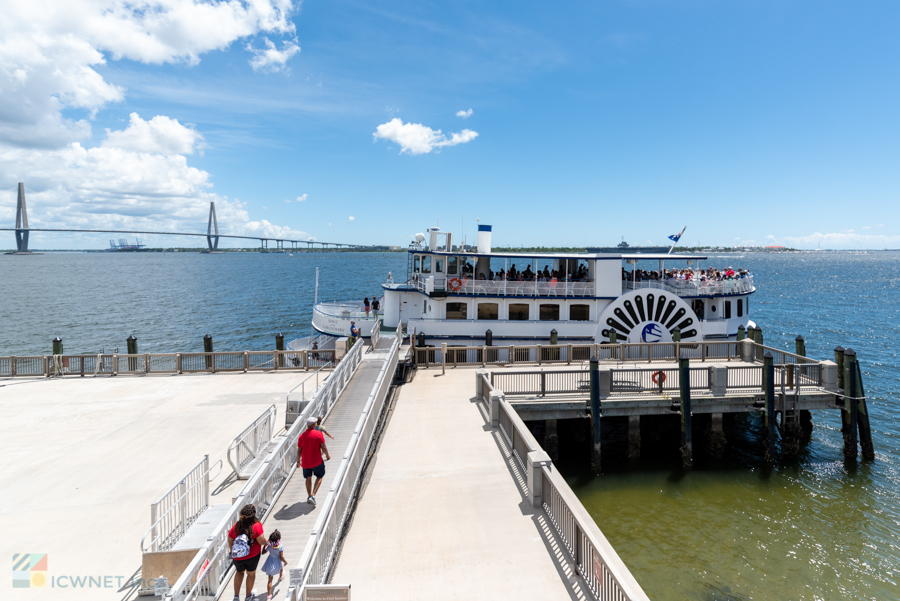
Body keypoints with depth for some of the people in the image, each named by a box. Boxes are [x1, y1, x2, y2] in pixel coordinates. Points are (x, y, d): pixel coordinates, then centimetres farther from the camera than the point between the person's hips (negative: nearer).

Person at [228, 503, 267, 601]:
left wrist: (232, 551, 15)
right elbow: (261, 541, -22)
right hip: (252, 556, -2)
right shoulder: (257, 525, -25)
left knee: (239, 572, 31)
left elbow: (230, 541, -3)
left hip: (237, 557, 2)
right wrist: (266, 541, 0)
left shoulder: (236, 526, -15)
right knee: (251, 573, 24)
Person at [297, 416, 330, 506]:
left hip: (305, 462, 3)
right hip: (317, 461, -3)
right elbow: (323, 447, -11)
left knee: (308, 478, 21)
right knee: (319, 477, 13)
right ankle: (313, 495, -1)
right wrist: (327, 455, 6)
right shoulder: (319, 434, -12)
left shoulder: (301, 436, -2)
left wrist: (298, 461, 18)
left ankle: (309, 496, 28)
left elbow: (299, 450, 4)